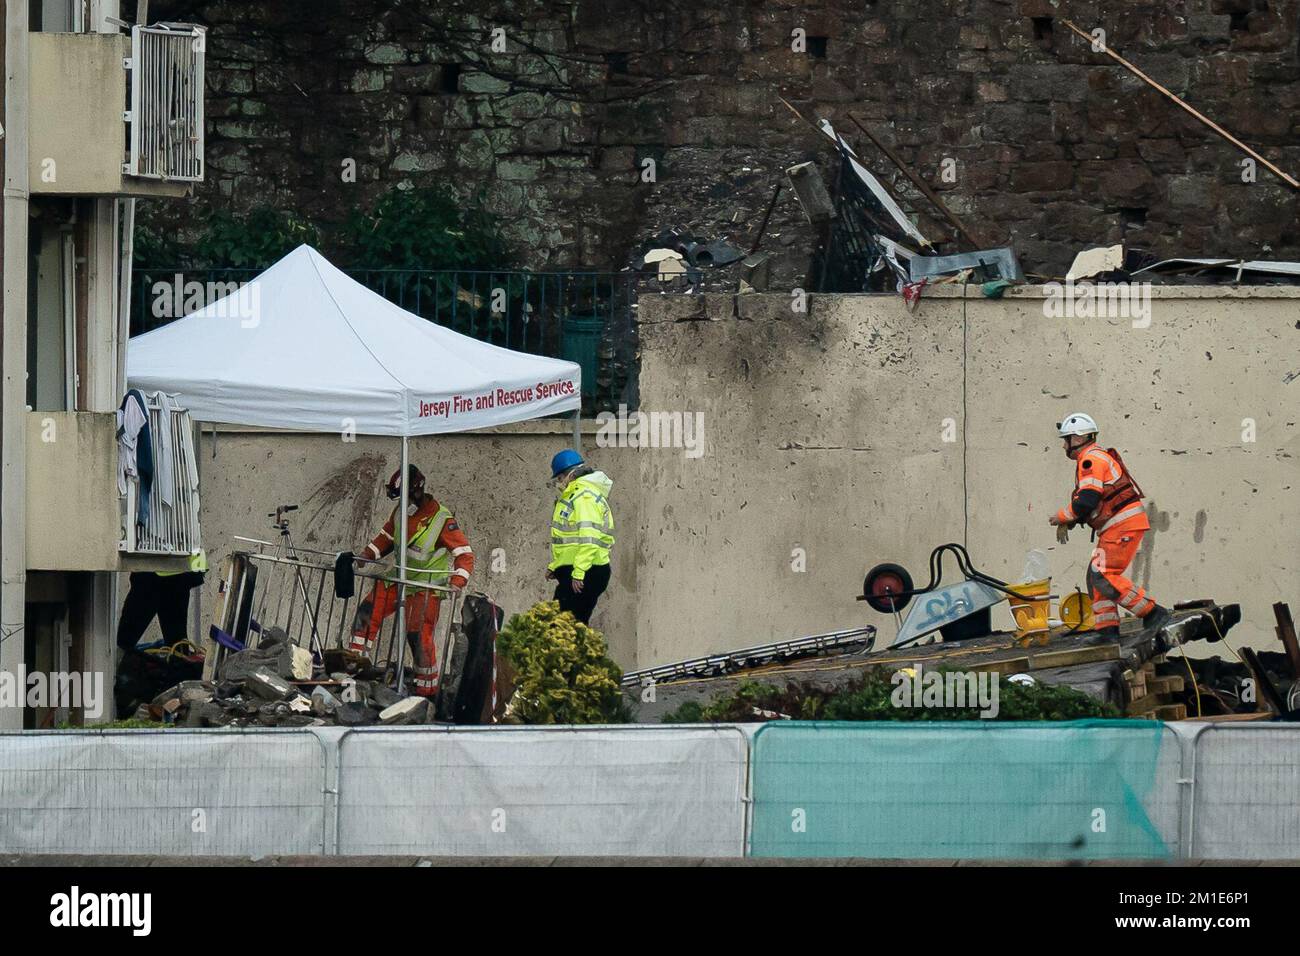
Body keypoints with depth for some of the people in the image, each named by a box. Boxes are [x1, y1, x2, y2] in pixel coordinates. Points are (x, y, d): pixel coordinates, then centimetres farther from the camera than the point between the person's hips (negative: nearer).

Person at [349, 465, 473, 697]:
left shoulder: (442, 520, -18)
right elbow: (387, 536, 21)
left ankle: (427, 688, -2)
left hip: (426, 587, -7)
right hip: (400, 579, 7)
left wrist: (458, 580, -34)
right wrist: (368, 554, 8)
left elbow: (464, 553, -19)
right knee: (366, 612, -2)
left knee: (419, 634, -14)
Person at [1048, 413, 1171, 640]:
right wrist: (1067, 523, 13)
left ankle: (1153, 613, -17)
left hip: (1123, 526, -11)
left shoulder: (1091, 459, -12)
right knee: (1096, 576, 11)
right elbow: (1087, 501, 26)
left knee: (1103, 576, -16)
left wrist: (1062, 517, -6)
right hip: (1114, 528, 11)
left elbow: (1087, 501, -21)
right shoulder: (1090, 459, 22)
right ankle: (1107, 630, 10)